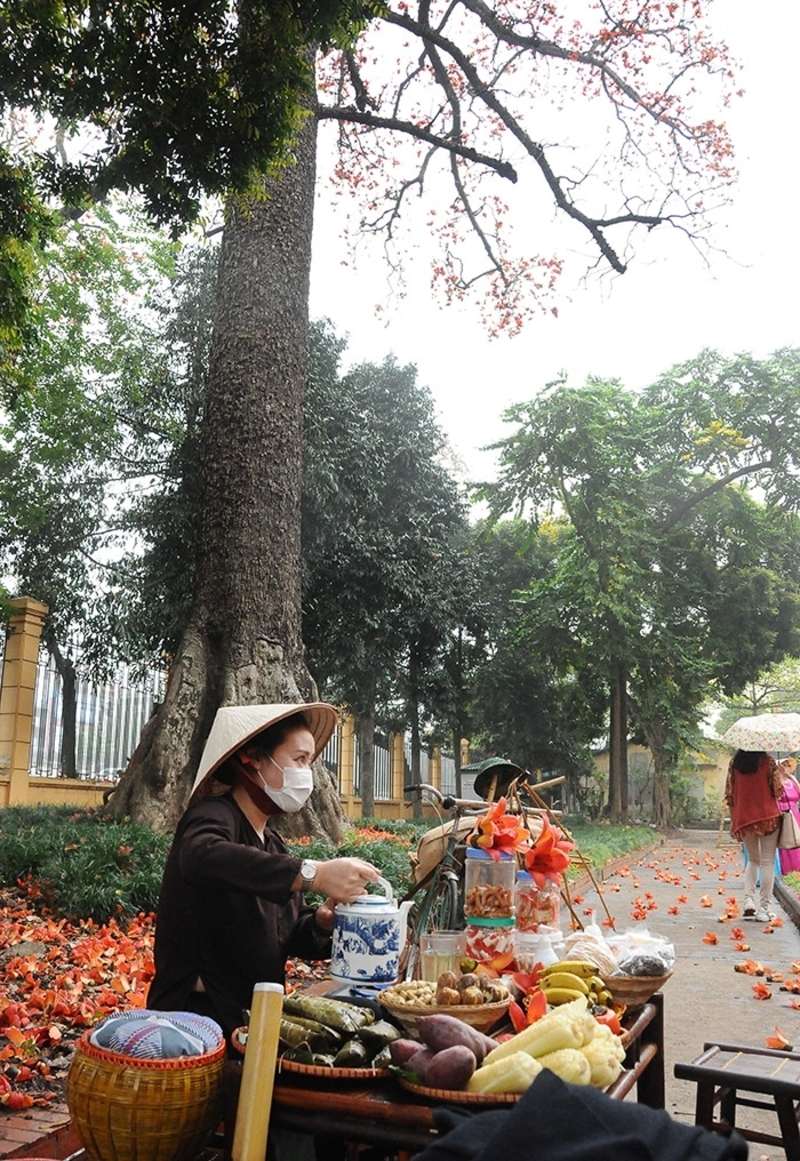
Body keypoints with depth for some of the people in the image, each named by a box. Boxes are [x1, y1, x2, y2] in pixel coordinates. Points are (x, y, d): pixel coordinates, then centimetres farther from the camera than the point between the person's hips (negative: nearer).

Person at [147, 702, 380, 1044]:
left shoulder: (272, 845, 14)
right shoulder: (214, 816, -13)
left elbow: (289, 935, 13)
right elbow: (202, 856, -38)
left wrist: (320, 923, -10)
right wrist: (312, 873, -43)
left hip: (252, 1023, 8)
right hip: (196, 1020, -8)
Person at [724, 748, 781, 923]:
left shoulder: (735, 762, 1)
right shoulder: (768, 762, -9)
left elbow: (729, 794, 2)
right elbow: (778, 792, -7)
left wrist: (734, 820, 10)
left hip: (743, 818, 3)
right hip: (768, 817, -3)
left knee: (753, 860, 20)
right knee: (767, 862, 6)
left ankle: (749, 900, 5)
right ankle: (764, 908, 5)